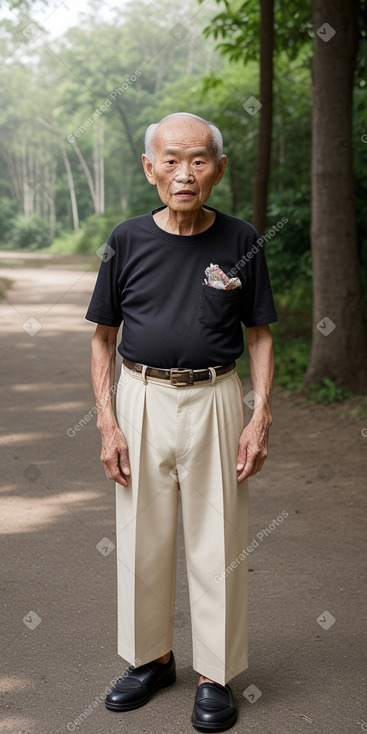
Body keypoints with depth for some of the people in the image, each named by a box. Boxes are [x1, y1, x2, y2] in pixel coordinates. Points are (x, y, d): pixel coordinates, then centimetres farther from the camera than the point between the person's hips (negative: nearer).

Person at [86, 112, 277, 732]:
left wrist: (261, 419, -5)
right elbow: (103, 337, 5)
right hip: (141, 400, 1)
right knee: (142, 540, 10)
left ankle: (215, 675, 19)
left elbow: (260, 334, 5)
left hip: (213, 401, -1)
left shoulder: (240, 242, -1)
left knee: (217, 543, 3)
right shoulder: (127, 241, 0)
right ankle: (150, 658, 29)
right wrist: (106, 422, -2)